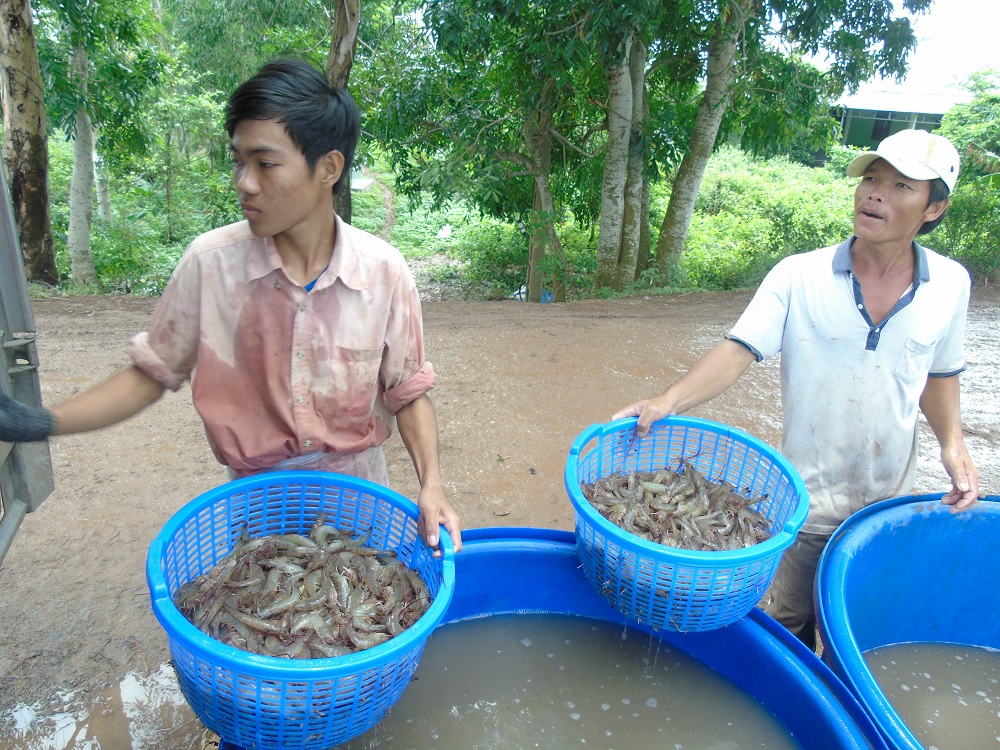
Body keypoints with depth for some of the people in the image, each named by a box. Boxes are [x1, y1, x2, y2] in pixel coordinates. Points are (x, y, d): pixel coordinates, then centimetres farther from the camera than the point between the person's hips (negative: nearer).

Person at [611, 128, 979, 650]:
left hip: (890, 506, 3)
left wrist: (953, 446, -1)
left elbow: (939, 375, 12)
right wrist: (669, 401, -37)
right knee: (784, 631, 12)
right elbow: (737, 352, -22)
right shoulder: (798, 276, -13)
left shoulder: (950, 285, -2)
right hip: (804, 501, -3)